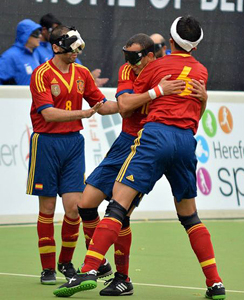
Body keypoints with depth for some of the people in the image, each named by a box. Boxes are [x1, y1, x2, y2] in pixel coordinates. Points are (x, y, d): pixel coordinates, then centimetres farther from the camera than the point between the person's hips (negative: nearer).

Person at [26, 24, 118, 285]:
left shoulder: (82, 73, 8)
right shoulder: (42, 75, -9)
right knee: (47, 207, 2)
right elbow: (48, 113, -19)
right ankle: (47, 268, 10)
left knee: (74, 206, -3)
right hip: (46, 143, -4)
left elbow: (102, 105, 14)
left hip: (73, 142, 4)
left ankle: (66, 263, 16)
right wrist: (83, 114, -29)